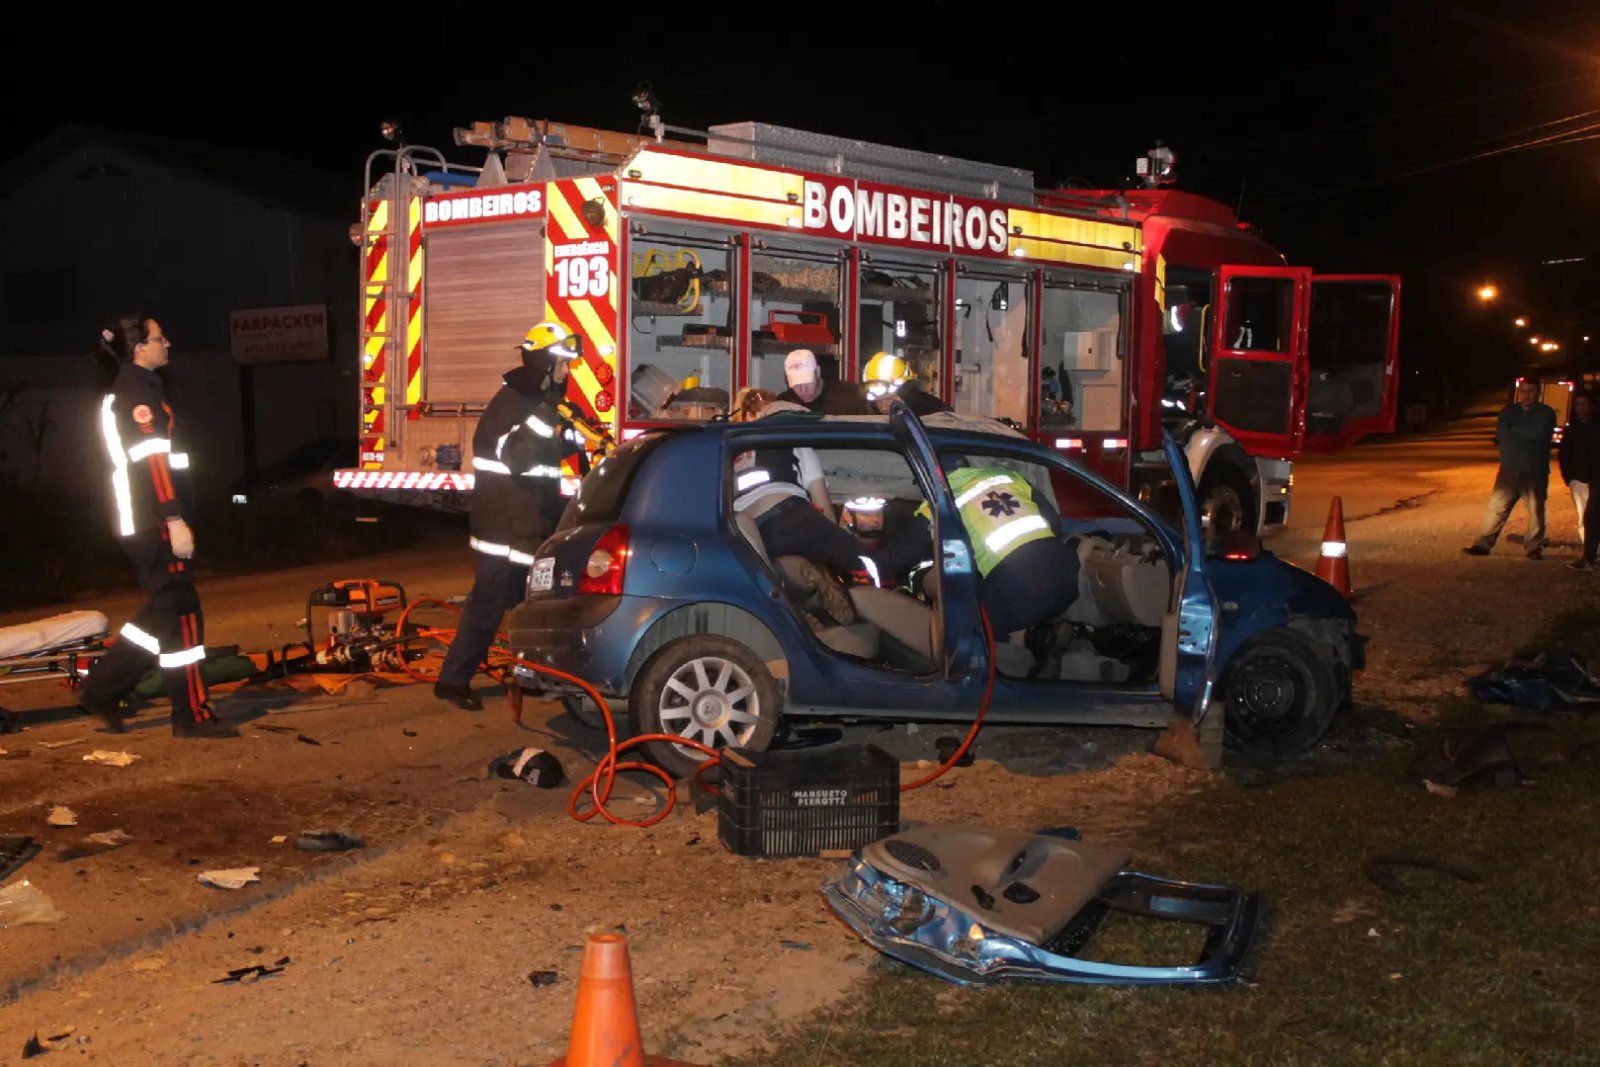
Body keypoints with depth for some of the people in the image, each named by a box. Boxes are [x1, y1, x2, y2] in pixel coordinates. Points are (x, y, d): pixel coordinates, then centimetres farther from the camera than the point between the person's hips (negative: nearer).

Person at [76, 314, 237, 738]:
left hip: (141, 522, 10)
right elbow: (153, 461, -21)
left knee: (163, 611, 15)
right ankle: (192, 715, -1)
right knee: (181, 613, -6)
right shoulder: (139, 393, -12)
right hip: (155, 522, -10)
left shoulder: (124, 392, 20)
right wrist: (175, 519, -26)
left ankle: (102, 688, 17)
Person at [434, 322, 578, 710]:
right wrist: (545, 415, -34)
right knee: (487, 605, -8)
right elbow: (515, 456, -29)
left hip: (528, 525, 9)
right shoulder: (510, 402, -15)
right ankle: (452, 679, -3)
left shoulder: (538, 401, 14)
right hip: (504, 528, -9)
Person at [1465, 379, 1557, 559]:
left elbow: (1539, 433, -17)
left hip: (1535, 471, -2)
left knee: (1536, 509, 2)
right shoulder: (1509, 410, 12)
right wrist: (1526, 434, -13)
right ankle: (1483, 544, 0)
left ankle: (1534, 547, 12)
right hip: (1509, 469, 2)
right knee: (1496, 507, -1)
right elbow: (1501, 433, -4)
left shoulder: (1546, 413, 1)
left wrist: (1515, 430, -6)